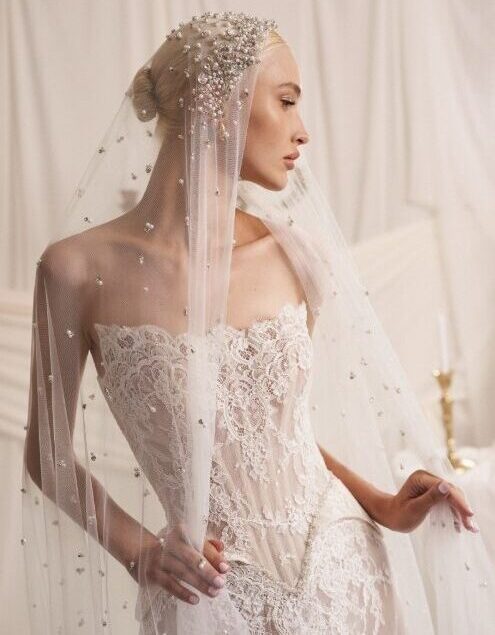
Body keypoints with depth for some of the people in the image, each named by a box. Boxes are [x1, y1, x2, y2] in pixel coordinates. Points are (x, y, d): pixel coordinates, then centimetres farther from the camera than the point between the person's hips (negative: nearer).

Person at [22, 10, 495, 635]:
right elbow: (49, 453, -2)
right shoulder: (81, 267, -13)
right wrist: (136, 549, -13)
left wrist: (382, 504, 2)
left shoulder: (289, 254, -3)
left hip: (339, 566, 4)